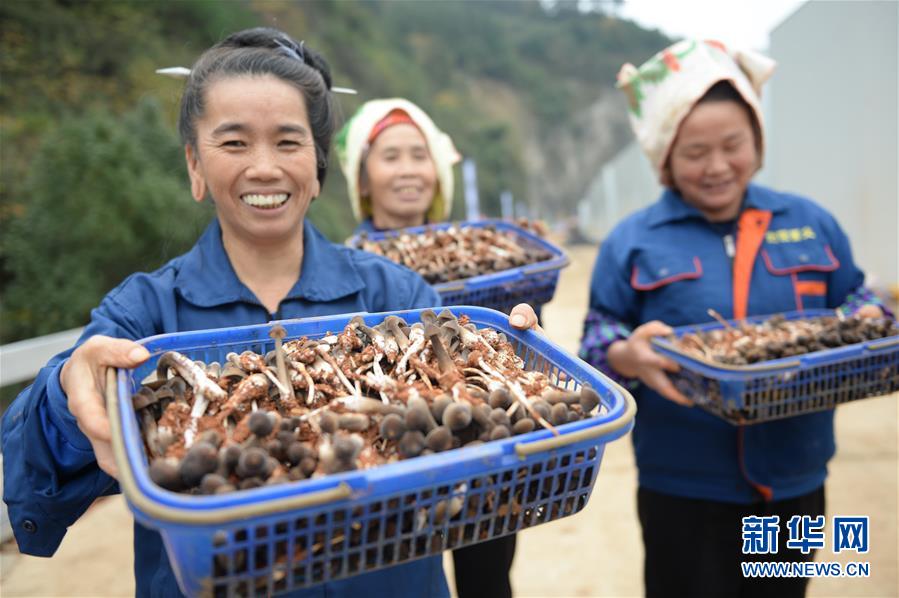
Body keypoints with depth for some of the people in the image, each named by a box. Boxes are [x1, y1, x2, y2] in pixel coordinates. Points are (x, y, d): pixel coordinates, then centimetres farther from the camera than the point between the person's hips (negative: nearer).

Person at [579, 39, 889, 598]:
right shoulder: (632, 241, -4)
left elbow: (854, 300, 12)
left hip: (796, 482, 3)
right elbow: (597, 343, -4)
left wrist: (867, 324, -11)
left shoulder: (811, 223, 5)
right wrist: (629, 357, -26)